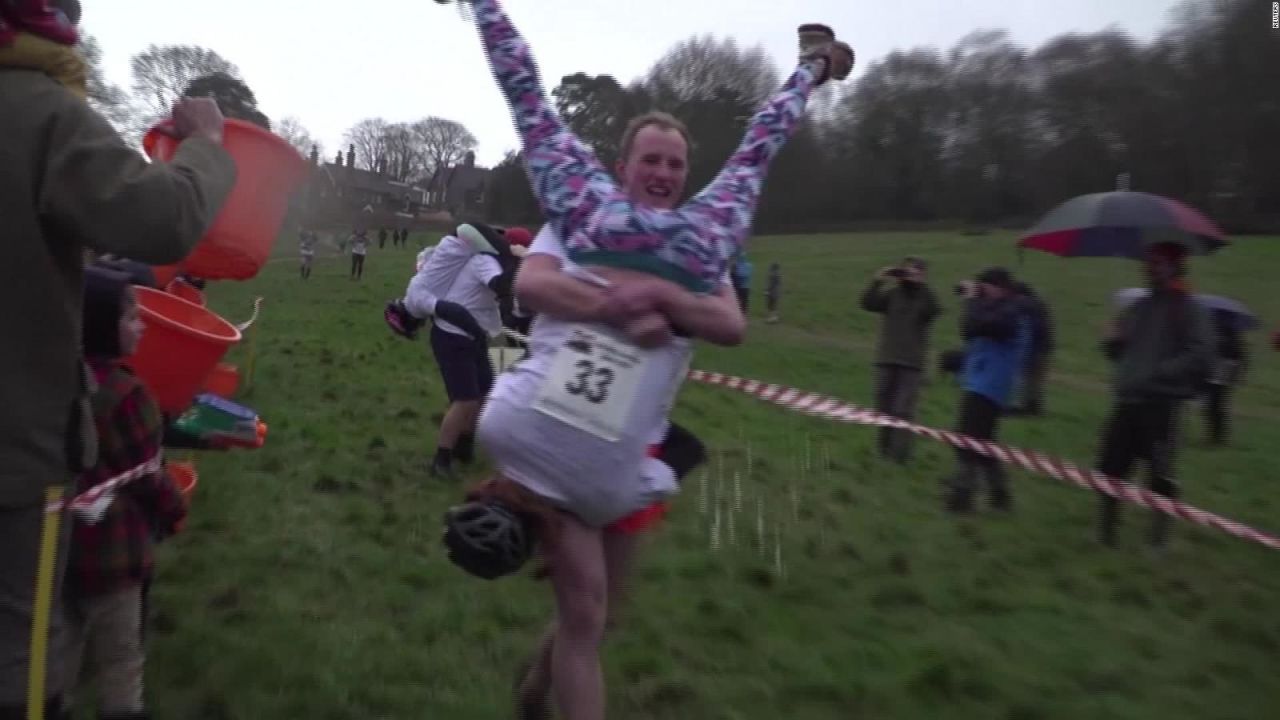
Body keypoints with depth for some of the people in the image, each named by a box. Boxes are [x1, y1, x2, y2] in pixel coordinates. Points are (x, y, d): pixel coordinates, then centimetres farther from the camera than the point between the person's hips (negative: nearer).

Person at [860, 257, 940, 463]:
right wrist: (877, 281, -16)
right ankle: (884, 448, 25)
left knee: (903, 409, -8)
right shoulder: (892, 294, 6)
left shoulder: (925, 296, -1)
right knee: (884, 406, 12)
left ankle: (899, 453, -3)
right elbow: (868, 304, -6)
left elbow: (934, 309, -23)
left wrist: (922, 284, -27)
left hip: (911, 362, -4)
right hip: (886, 359, 4)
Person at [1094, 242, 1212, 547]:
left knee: (1160, 477, 0)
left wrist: (1158, 373, -18)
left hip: (1161, 406, -6)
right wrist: (1112, 340, 0)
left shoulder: (1187, 308, -4)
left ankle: (1159, 540, 12)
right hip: (1126, 403, 6)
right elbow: (1120, 351, 22)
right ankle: (1105, 536, 19)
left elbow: (1200, 355, -14)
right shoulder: (1138, 308, 15)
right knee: (1110, 470, 7)